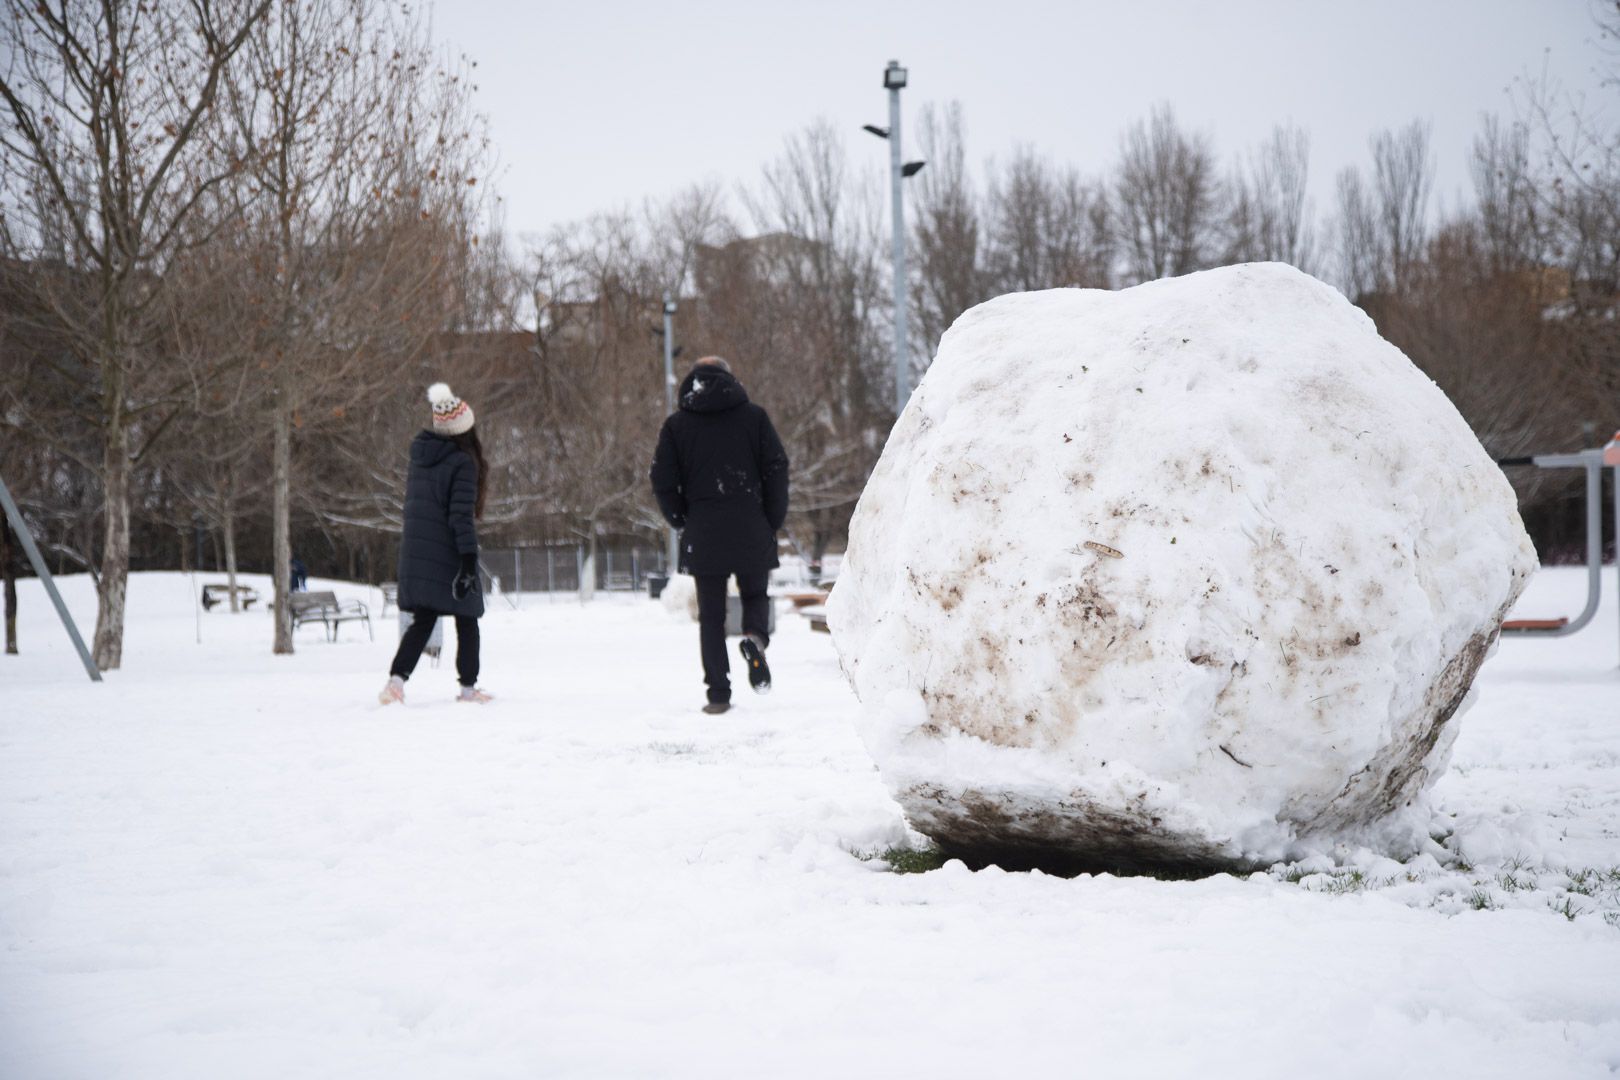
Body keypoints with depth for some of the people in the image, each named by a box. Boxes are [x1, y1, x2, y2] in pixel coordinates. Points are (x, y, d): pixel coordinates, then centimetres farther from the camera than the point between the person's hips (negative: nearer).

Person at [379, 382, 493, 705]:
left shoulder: (420, 457, 9)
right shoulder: (462, 463, -13)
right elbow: (461, 516, -18)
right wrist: (469, 559, -17)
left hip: (415, 554, 6)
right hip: (447, 555, -6)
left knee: (422, 621, 10)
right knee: (466, 620, 10)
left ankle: (397, 678, -9)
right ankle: (468, 688, 15)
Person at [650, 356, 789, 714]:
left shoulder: (676, 425, 4)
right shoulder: (753, 416, 3)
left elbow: (663, 483, 0)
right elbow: (776, 469, -1)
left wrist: (683, 523, 12)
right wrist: (772, 523, 6)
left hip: (703, 534, 0)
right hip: (751, 533, 0)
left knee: (711, 615, 7)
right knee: (755, 595, 17)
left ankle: (718, 693, 1)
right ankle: (755, 637, -16)